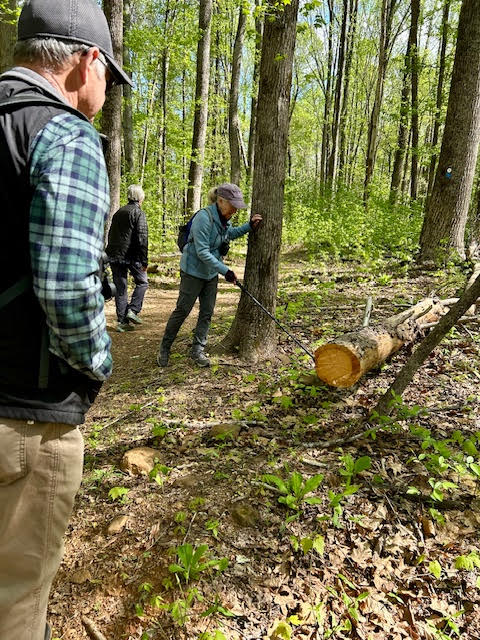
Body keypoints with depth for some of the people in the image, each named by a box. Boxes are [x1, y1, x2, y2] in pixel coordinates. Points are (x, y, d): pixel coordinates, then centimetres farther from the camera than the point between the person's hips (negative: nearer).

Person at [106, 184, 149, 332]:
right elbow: (142, 238, -14)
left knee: (120, 288, 9)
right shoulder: (138, 213, -6)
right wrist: (144, 261, -12)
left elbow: (110, 235, 19)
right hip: (131, 255, -6)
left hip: (114, 255, 6)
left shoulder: (118, 212, 15)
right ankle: (133, 310, -1)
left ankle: (122, 321, 8)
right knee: (142, 282, 13)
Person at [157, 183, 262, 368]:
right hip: (193, 271, -8)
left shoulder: (224, 219, 1)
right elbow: (202, 252, -28)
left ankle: (197, 351, 19)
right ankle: (164, 349, 16)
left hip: (211, 273, 8)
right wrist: (225, 270, -29)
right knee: (182, 311, 1)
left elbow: (230, 234, 23)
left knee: (207, 313, 8)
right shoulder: (204, 217, -25)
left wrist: (249, 226, 9)